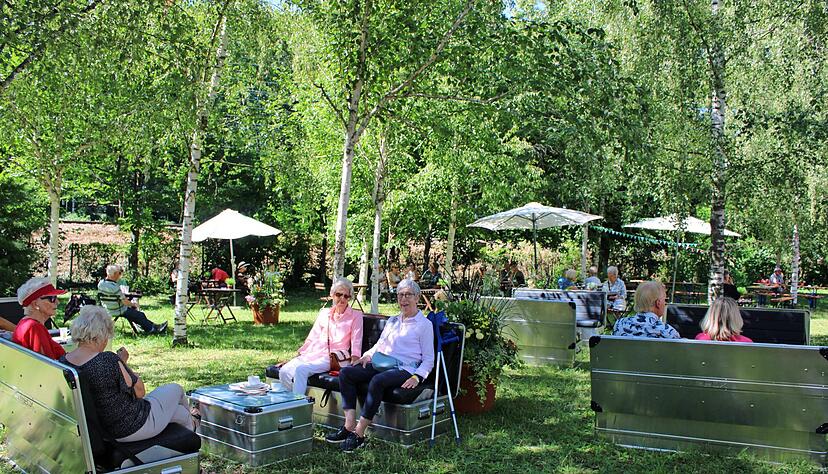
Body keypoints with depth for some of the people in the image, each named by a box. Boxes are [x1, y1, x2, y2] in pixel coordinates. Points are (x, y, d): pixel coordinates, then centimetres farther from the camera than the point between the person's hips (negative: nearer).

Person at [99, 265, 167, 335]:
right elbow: (125, 302, -23)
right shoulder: (114, 286, -30)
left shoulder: (101, 283, -3)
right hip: (118, 312, -9)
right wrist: (133, 304, -3)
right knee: (140, 315, 4)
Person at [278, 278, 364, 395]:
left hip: (333, 358, -5)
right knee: (284, 371, -19)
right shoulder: (324, 313, 21)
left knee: (301, 369, -30)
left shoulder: (356, 315, 9)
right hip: (313, 354, 5)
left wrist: (354, 363, -15)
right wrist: (298, 355, 10)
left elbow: (356, 342, 1)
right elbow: (312, 338, 20)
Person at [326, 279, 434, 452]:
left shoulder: (424, 324, 3)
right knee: (346, 372, -16)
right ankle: (349, 425, -23)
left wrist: (417, 377, -17)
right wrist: (367, 355, 5)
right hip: (382, 364, 7)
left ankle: (359, 434, -30)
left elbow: (428, 359, 0)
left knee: (377, 380, -37)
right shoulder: (392, 321, 23)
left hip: (405, 369, -7)